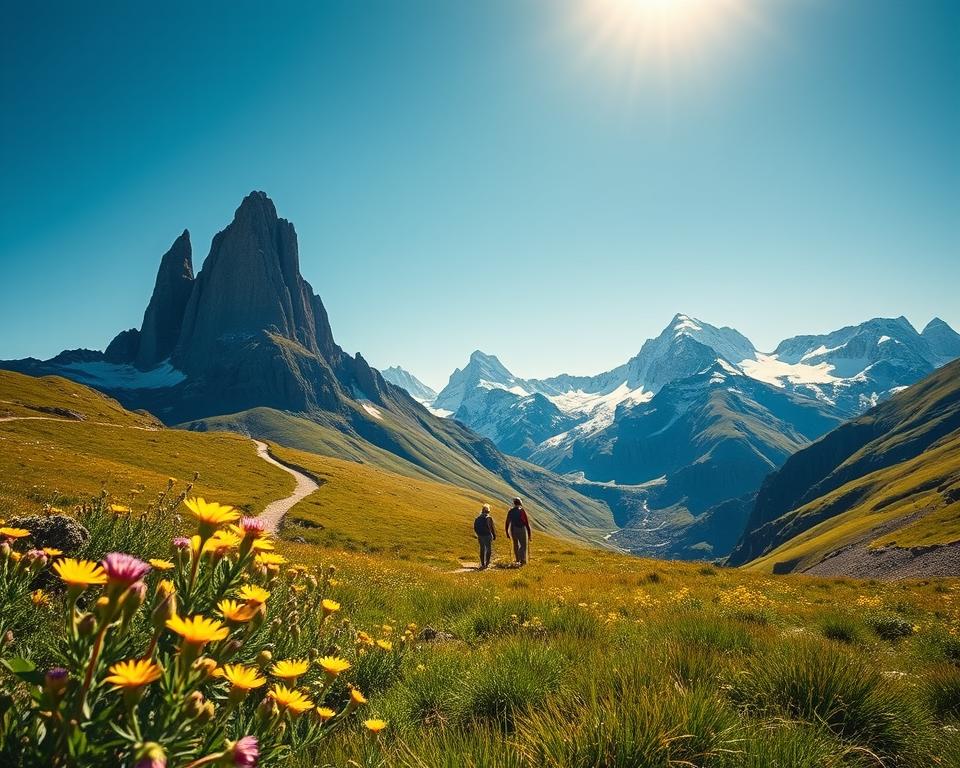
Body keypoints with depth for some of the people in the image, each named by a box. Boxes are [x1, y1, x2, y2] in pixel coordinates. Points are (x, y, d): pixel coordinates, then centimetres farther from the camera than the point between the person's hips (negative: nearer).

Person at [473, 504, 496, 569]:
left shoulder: (478, 518, 2)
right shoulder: (489, 518, -13)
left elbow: (475, 527, 8)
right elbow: (493, 527, -11)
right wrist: (494, 535, 2)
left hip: (480, 536, 5)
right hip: (488, 536, -5)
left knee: (482, 550, 14)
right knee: (488, 550, 7)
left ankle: (482, 564, 16)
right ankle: (487, 563, 5)